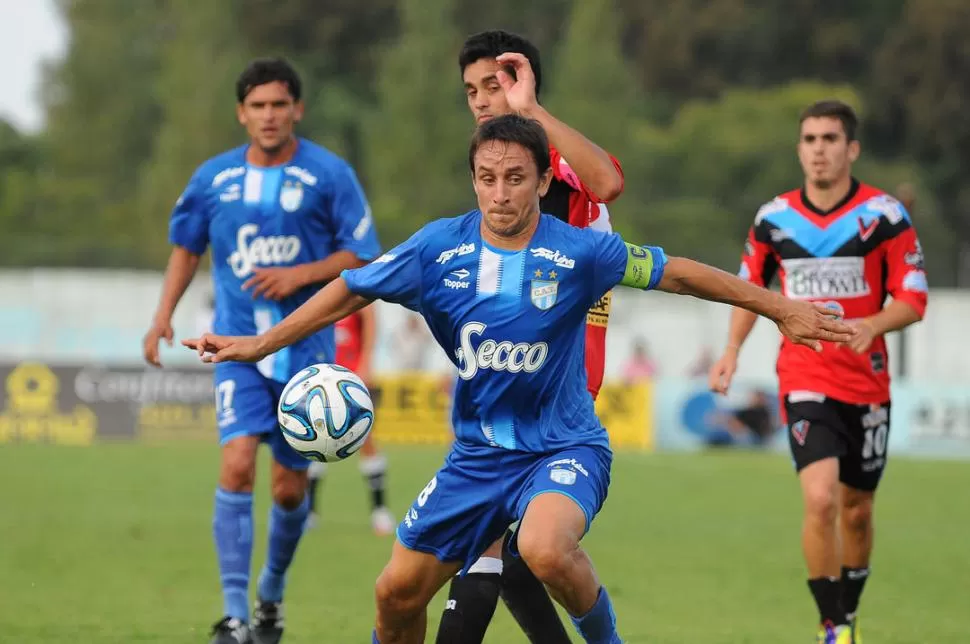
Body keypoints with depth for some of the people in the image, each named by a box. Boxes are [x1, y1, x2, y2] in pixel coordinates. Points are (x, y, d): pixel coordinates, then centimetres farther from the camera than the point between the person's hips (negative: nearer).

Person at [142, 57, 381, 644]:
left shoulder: (330, 175, -5)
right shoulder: (214, 178, 3)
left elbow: (364, 256, -2)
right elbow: (187, 245, 18)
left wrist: (301, 274, -17)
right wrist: (164, 315, 8)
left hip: (306, 348, 0)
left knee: (290, 487, 6)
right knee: (237, 463, -19)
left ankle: (272, 595, 33)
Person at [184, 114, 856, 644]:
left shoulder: (578, 252, -14)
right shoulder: (440, 248, -7)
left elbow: (677, 273, -4)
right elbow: (352, 291, 5)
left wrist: (782, 309, 0)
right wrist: (260, 344, 7)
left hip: (565, 446, -4)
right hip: (478, 451, 4)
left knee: (544, 548, -36)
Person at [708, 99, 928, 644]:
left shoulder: (885, 215, -6)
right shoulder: (774, 218, 1)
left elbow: (913, 300, -5)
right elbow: (750, 288, 18)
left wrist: (871, 324, -25)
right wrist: (733, 349, 5)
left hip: (867, 384, 0)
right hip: (805, 381, 0)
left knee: (857, 511, 11)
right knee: (820, 499, -19)